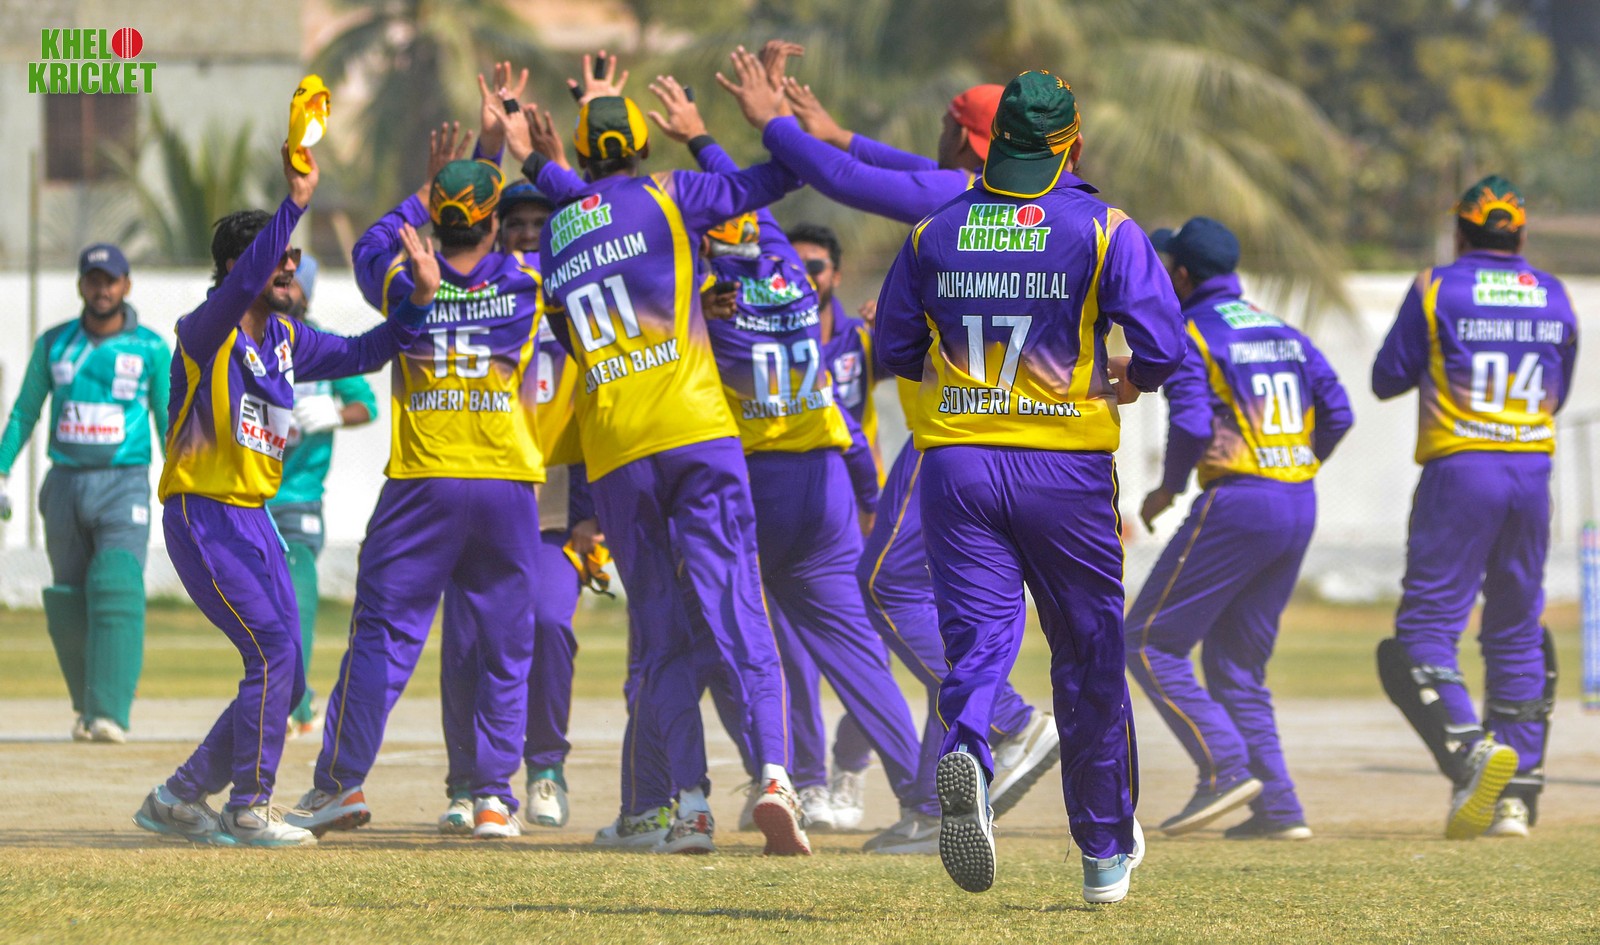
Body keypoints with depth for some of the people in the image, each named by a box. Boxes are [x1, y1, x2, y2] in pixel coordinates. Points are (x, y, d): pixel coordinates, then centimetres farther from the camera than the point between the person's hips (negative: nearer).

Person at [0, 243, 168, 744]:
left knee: (117, 591, -19)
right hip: (65, 483, 3)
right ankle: (86, 706, 26)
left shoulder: (152, 349, 1)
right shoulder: (54, 344, 7)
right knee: (69, 606, 6)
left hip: (125, 486, -3)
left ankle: (110, 714, -23)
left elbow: (170, 423, 4)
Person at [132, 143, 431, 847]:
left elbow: (358, 354, 12)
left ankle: (177, 800, 17)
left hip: (253, 521, 9)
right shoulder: (206, 333, -13)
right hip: (202, 518, -8)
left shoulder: (286, 340, 11)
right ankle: (249, 810, -9)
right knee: (273, 651, -17)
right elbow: (241, 285, -30)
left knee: (282, 680, 6)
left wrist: (419, 300, -2)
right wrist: (293, 204, -38)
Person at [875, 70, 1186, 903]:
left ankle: (965, 752, -39)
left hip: (957, 463, 1)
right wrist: (1130, 382, 10)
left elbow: (893, 348, 11)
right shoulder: (1104, 231, -4)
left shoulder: (936, 232, 6)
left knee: (978, 638, -4)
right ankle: (1106, 850, 23)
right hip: (1067, 471, -1)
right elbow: (1163, 344, -12)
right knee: (1088, 655, 12)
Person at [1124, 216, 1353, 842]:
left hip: (1237, 504, -8)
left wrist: (1167, 491, -2)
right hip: (1301, 508, 8)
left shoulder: (1189, 336, -5)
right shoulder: (1285, 333, 17)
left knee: (1150, 642, 0)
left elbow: (1191, 423, -17)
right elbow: (1337, 413, 11)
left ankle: (1227, 768, -14)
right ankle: (1277, 808, 5)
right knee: (1237, 663, 15)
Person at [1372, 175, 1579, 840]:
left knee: (1425, 630, -5)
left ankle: (1468, 747, -30)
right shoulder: (1554, 298, 10)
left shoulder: (1438, 290, -3)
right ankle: (1518, 793, 8)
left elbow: (1387, 379, 2)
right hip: (1533, 472, 4)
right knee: (1517, 634, 12)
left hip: (1459, 469, -4)